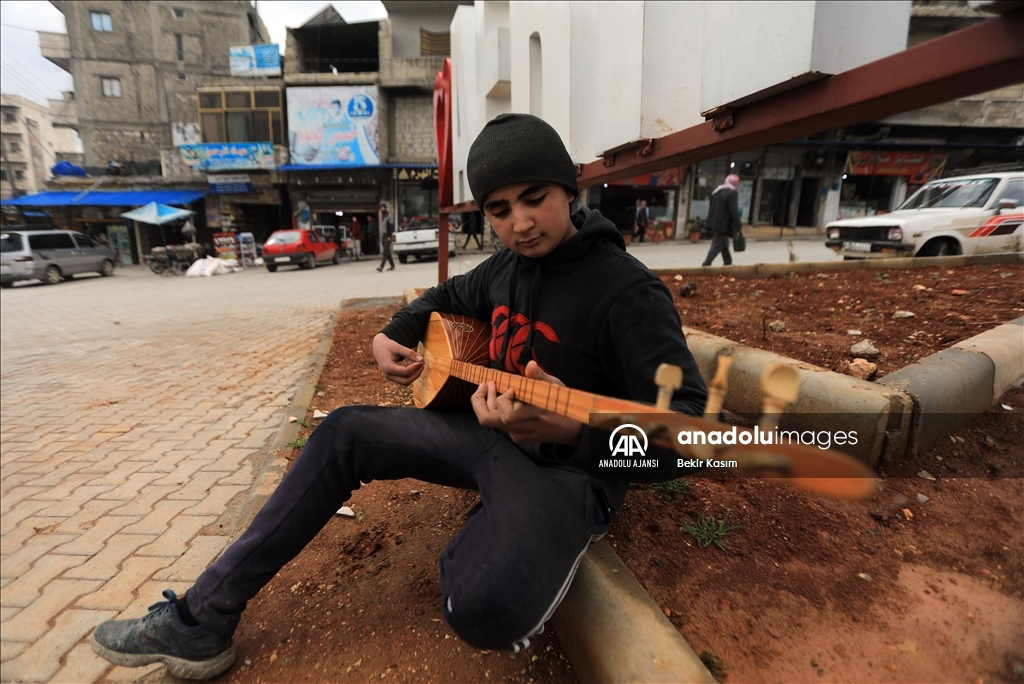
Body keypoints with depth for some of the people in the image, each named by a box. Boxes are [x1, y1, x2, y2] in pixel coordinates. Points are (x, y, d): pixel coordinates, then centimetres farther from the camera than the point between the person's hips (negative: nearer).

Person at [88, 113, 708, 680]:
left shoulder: (628, 291, -20)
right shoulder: (509, 265, 4)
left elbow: (693, 423, -23)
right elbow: (451, 295, 24)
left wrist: (576, 431, -40)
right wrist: (393, 336, 7)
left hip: (570, 469, -7)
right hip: (492, 431, 8)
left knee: (484, 608, -35)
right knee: (346, 432, 2)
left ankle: (475, 550, 5)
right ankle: (204, 619, 9)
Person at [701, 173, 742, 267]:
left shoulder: (717, 191, 15)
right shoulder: (732, 193, -12)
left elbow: (711, 208, 18)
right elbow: (733, 211, -19)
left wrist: (711, 225, 22)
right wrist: (738, 227, -15)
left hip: (714, 223, 9)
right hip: (723, 225, -9)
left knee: (724, 245, 19)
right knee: (716, 246, -7)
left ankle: (728, 263, 27)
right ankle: (706, 265, -11)